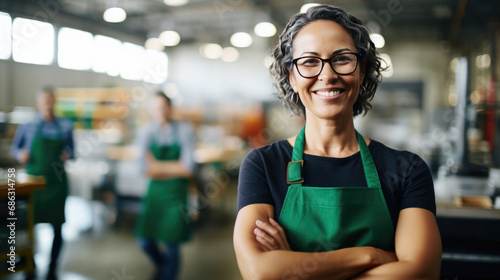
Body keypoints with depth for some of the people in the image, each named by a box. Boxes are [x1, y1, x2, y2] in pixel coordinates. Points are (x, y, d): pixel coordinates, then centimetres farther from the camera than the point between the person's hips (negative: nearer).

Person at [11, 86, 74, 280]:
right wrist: (20, 154, -10)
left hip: (57, 182, 1)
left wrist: (68, 155, -10)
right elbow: (15, 147, 11)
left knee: (57, 227, 4)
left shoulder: (65, 126, 2)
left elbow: (71, 150, 11)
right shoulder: (27, 126, 0)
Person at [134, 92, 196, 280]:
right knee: (146, 242, 12)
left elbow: (188, 169, -15)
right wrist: (174, 168, -13)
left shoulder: (185, 130, -8)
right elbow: (149, 171, -9)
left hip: (176, 194, -3)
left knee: (171, 246, 2)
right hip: (154, 192, 3)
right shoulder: (148, 133, -2)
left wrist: (158, 166, -10)